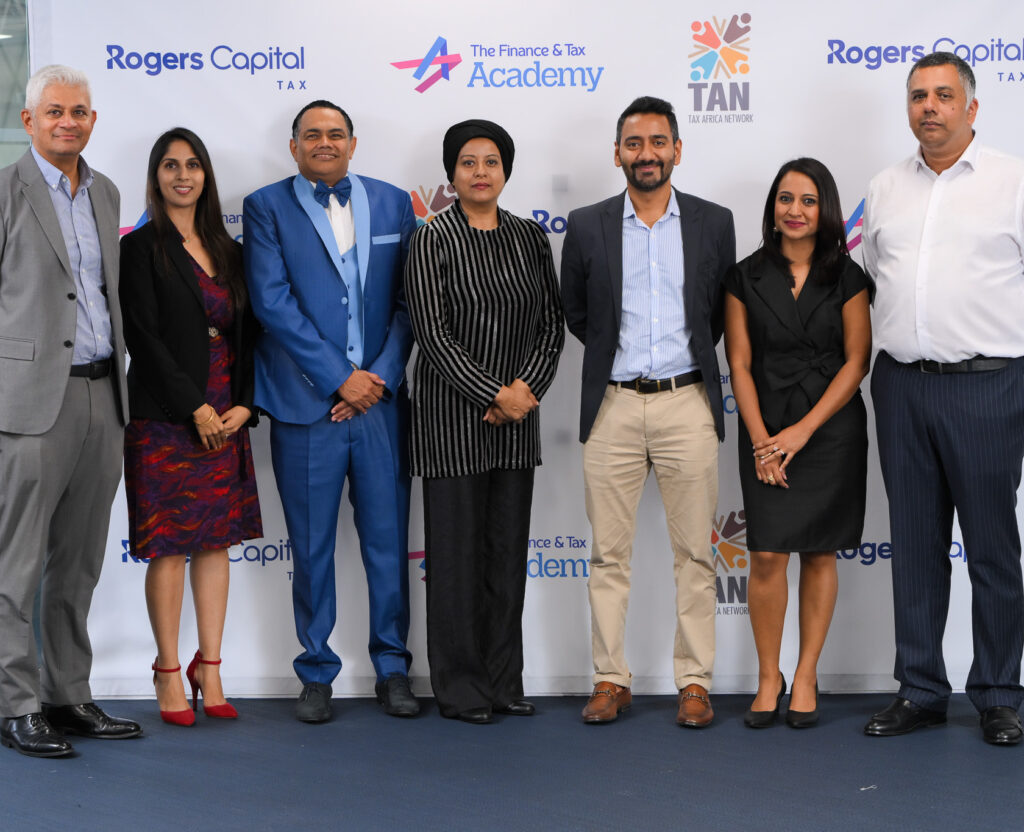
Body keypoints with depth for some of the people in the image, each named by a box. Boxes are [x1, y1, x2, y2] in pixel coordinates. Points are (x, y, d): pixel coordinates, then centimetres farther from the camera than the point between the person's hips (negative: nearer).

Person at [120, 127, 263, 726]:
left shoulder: (227, 250, 13)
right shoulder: (142, 249, -2)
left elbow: (249, 334, 11)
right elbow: (144, 338, -10)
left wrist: (243, 406, -2)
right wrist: (195, 408, -13)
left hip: (226, 420, 5)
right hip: (166, 421, -5)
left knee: (217, 542, 7)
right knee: (169, 547, -1)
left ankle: (210, 673, 15)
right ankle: (169, 674, 9)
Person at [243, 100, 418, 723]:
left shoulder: (393, 203, 11)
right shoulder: (266, 208, 3)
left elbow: (408, 301, 7)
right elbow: (273, 302, -7)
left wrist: (381, 376, -5)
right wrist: (340, 378, -11)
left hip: (380, 399, 2)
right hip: (305, 406, -2)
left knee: (389, 541, 5)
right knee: (311, 547, 5)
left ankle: (393, 667, 18)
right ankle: (317, 672, 17)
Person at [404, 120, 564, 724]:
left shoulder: (530, 237, 8)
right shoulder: (434, 240, -6)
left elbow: (552, 324, 6)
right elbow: (434, 335, -12)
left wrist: (527, 387, -9)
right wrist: (493, 395, -14)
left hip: (518, 411, 5)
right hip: (452, 413, -4)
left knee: (509, 549, 9)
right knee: (457, 549, 1)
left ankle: (504, 683, 18)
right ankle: (460, 689, 11)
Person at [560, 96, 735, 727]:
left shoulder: (714, 223, 5)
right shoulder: (587, 226, 4)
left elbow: (723, 311, 13)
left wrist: (686, 358, 11)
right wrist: (618, 358, 12)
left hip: (687, 402, 0)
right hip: (613, 406, 0)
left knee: (695, 552, 3)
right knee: (610, 554, 3)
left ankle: (695, 682, 11)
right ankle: (612, 681, 12)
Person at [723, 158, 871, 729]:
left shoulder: (847, 277, 1)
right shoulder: (746, 277, 4)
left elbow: (857, 361, -3)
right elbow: (740, 364, 2)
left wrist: (802, 431, -10)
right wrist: (761, 438, -8)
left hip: (832, 430, 0)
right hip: (766, 433, 0)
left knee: (820, 553, 4)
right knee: (768, 555, -5)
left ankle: (807, 676, 15)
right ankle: (769, 677, 9)